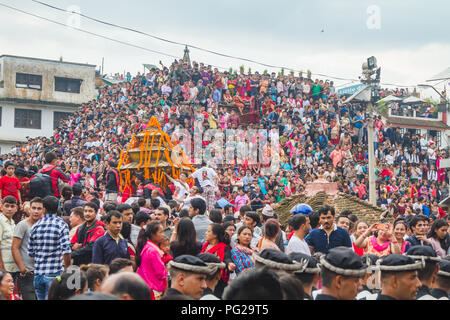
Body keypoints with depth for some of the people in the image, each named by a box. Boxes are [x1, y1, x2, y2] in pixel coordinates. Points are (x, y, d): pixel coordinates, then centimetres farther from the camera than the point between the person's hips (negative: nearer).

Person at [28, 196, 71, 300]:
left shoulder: (35, 226, 5)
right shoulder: (62, 225, -7)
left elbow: (30, 253, 9)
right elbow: (66, 251, -14)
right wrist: (67, 270, -1)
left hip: (38, 272, 4)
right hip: (54, 272, -4)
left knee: (41, 298, 14)